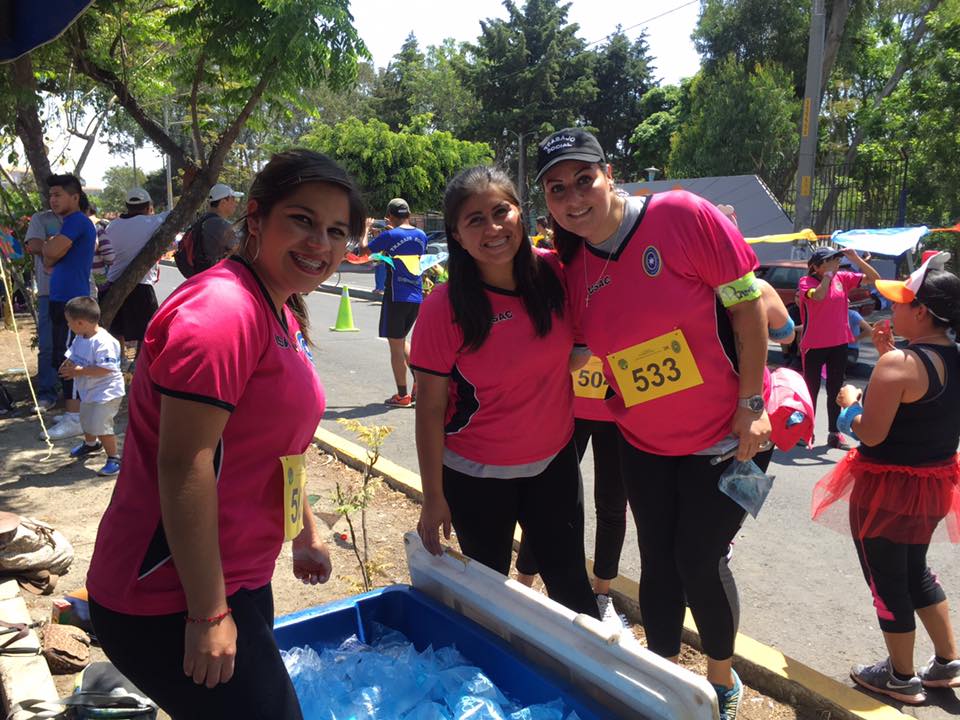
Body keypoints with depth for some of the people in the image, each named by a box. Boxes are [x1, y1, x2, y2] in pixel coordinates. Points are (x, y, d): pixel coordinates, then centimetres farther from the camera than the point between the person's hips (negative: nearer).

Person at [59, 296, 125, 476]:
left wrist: (79, 371, -30)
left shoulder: (103, 342, -29)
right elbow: (71, 355, 14)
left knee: (101, 426, -15)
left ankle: (114, 459, -1)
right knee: (86, 421, 30)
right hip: (88, 391, 11)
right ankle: (91, 444, 58)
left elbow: (105, 369, -34)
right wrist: (67, 365, -9)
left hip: (106, 392, -11)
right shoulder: (79, 339, 2)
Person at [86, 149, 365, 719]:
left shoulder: (281, 313, 9)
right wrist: (209, 614, -22)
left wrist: (307, 529, 22)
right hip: (171, 603, -10)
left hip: (239, 581, 10)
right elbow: (183, 465, -26)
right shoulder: (222, 309, -22)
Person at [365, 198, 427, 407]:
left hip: (396, 297, -6)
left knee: (396, 346, 3)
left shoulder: (390, 236, -10)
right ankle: (418, 379, 9)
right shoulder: (421, 235, 7)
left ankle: (402, 396, 8)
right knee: (401, 341, 23)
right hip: (416, 297, 6)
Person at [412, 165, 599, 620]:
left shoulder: (552, 272, -10)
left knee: (571, 582, 16)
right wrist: (433, 497, -10)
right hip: (476, 476, -2)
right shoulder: (444, 307, -20)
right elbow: (429, 407, -13)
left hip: (554, 460, 3)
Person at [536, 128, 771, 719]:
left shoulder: (681, 215, -18)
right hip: (642, 442, 4)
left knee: (700, 560, 2)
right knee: (658, 560, 13)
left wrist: (751, 403, -17)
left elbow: (747, 301, -16)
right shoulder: (572, 266, -4)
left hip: (724, 433, -4)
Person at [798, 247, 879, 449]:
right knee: (811, 389, 5)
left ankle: (834, 433, 18)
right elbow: (818, 295, -29)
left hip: (839, 343, 4)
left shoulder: (842, 278, 3)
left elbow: (873, 278, 3)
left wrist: (856, 259, -9)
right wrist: (829, 273, -20)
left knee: (835, 390, 10)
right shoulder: (806, 281, -10)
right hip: (814, 345, -4)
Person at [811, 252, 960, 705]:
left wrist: (849, 400, -6)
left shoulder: (899, 363, -25)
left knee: (887, 582, 10)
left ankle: (901, 678, 25)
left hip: (889, 487, -8)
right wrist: (889, 352, 8)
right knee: (915, 570, 26)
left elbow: (871, 433, -24)